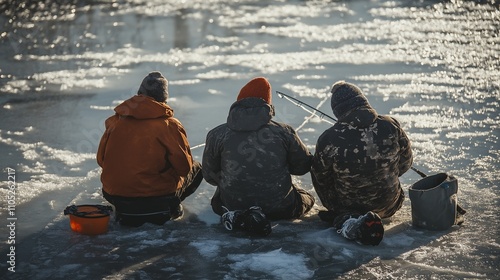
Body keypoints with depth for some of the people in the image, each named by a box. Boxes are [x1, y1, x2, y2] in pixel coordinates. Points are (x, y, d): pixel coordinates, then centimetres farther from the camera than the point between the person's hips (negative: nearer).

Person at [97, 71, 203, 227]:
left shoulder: (115, 120, 2)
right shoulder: (169, 125, -9)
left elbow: (101, 160, 9)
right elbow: (184, 167, -4)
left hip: (113, 195, 4)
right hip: (156, 197, -4)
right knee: (196, 169, 20)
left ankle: (126, 212, 14)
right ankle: (164, 210, 6)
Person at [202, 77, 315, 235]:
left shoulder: (216, 135, -6)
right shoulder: (284, 132, -8)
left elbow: (210, 175, 5)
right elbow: (303, 166, 4)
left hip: (233, 204, 2)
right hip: (279, 207, -2)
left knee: (218, 200, 38)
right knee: (307, 199, 29)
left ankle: (236, 216, -2)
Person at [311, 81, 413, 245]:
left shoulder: (328, 139, -22)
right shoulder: (391, 126, -17)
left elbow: (321, 177, -5)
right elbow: (405, 162, -1)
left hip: (346, 205, -4)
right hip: (388, 207, 4)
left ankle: (344, 218, 5)